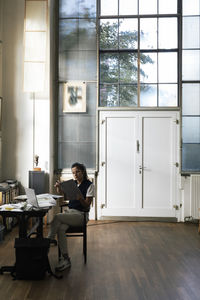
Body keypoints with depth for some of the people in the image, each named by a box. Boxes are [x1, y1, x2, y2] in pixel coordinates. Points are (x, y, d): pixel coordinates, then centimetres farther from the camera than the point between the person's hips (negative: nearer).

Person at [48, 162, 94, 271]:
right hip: (69, 211, 5)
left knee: (57, 217, -27)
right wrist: (59, 187, 1)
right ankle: (65, 259, -24)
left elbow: (87, 205, -8)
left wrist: (80, 198, -29)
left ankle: (49, 240, -7)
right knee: (60, 229, -25)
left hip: (81, 214, -5)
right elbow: (61, 192, 24)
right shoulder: (72, 184, 13)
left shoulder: (89, 185, -5)